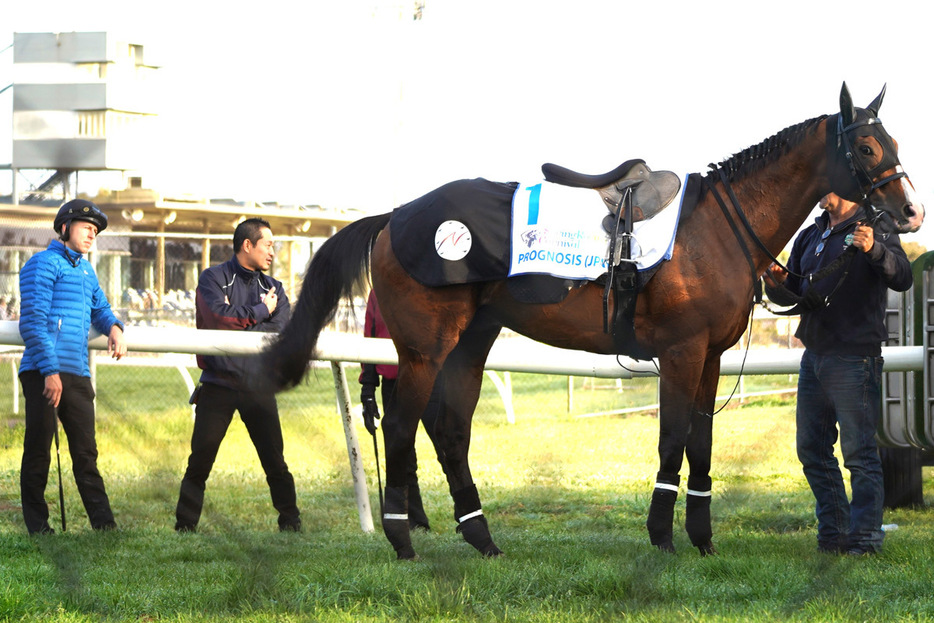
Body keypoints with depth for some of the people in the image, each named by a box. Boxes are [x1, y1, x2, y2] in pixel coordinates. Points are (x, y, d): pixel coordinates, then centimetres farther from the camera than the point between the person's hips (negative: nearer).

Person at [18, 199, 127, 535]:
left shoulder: (85, 270, 20)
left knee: (86, 452, 6)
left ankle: (104, 525, 5)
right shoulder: (43, 264, -3)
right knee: (38, 450, -3)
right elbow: (32, 321, -10)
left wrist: (113, 327, 6)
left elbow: (99, 308, 31)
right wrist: (49, 371, -16)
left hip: (77, 374, 8)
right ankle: (37, 526, 1)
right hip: (42, 373, -7)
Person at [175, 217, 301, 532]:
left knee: (275, 463, 1)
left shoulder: (273, 289, 13)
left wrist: (237, 326, -13)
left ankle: (291, 526, 9)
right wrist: (260, 311, -6)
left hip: (257, 385, 3)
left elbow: (282, 334, -3)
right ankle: (185, 527, 4)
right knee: (200, 461, -3)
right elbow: (220, 317, -16)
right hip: (218, 385, -3)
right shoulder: (213, 279, 2)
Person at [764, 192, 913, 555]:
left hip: (854, 358, -8)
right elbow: (792, 295, 22)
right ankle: (834, 533, 20)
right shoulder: (810, 237, 16)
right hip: (814, 357, 8)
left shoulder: (873, 231, -5)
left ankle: (865, 539, -7)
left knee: (859, 452, -8)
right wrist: (776, 285, -1)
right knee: (812, 450, 11)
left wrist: (874, 250, -38)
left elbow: (902, 279, -20)